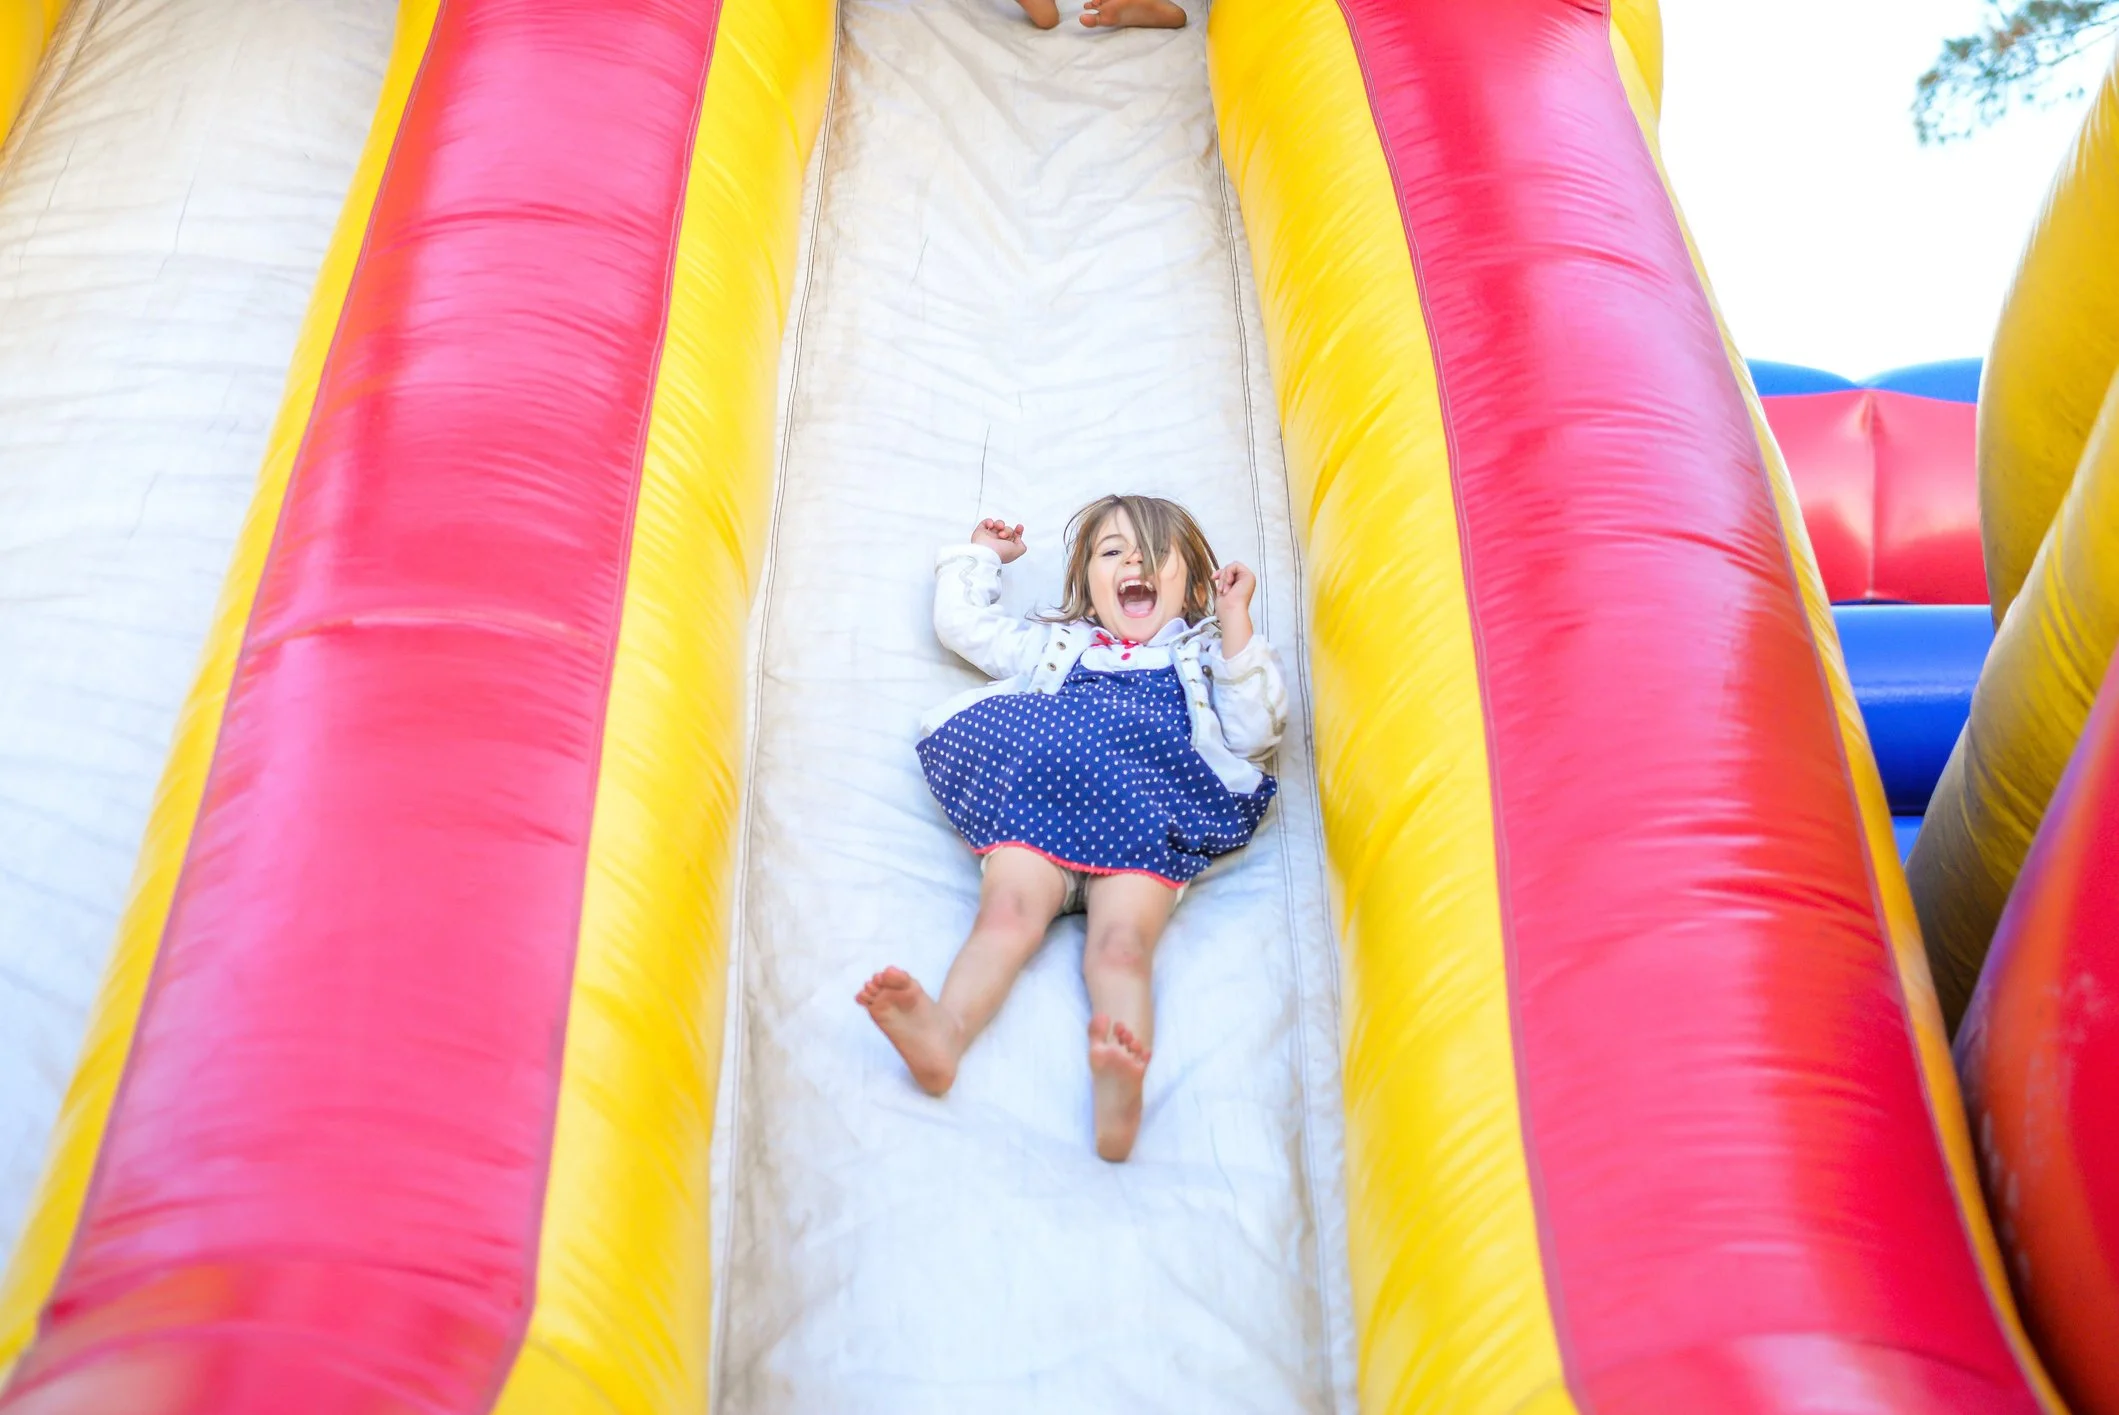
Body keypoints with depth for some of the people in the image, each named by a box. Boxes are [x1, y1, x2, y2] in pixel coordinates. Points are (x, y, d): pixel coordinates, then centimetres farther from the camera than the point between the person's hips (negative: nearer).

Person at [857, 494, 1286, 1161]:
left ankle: (1118, 1088, -59)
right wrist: (981, 554, 46)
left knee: (1122, 943, -32)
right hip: (1038, 806, 3)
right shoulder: (1055, 644, 39)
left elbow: (1253, 733, 16)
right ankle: (944, 1029, -56)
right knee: (1007, 912, -30)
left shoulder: (1202, 654, 33)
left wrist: (1237, 625, 15)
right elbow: (963, 623, 44)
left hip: (1144, 828, -2)